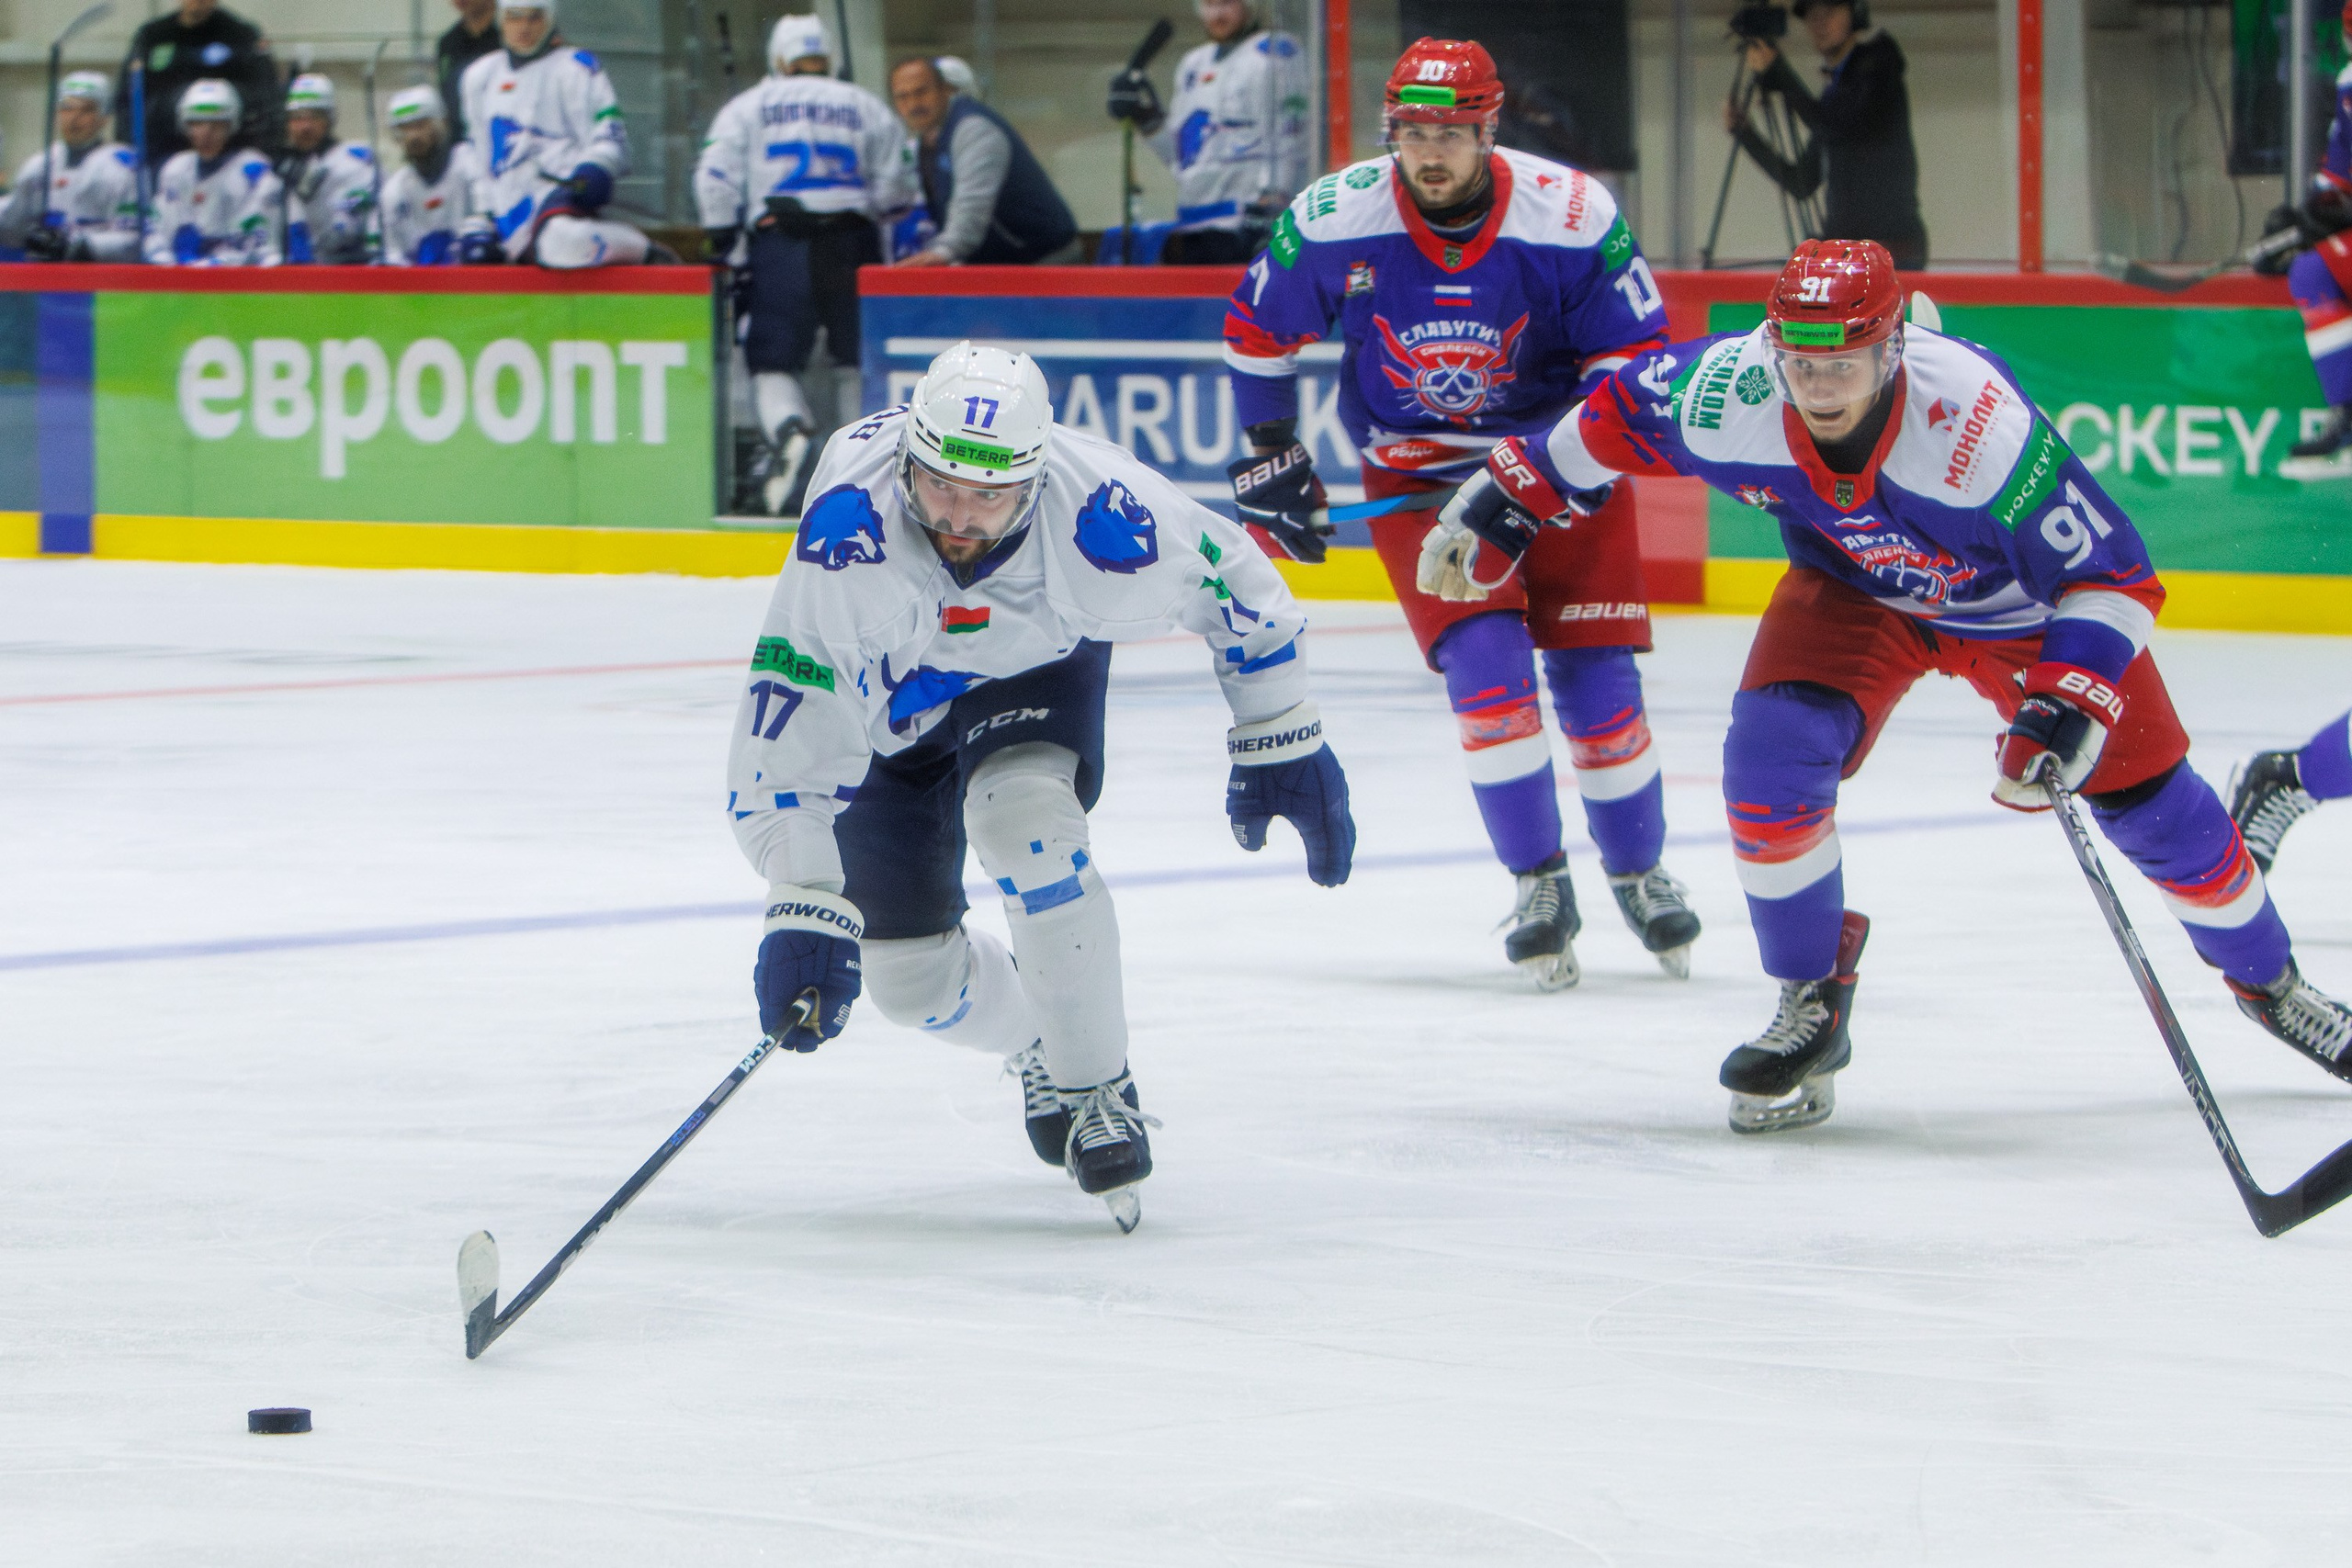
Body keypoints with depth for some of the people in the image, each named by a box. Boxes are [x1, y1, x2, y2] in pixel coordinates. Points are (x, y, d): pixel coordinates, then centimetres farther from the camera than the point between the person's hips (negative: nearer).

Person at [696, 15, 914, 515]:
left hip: (779, 244, -1)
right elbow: (896, 186, 8)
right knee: (858, 359, 15)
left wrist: (723, 246, 7)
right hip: (851, 244, 1)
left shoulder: (746, 107, 9)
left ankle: (790, 431, -26)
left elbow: (715, 178, -1)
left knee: (773, 361, 2)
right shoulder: (867, 107, 11)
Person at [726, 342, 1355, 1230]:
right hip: (889, 699, 1)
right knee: (907, 974, 1)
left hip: (1037, 669, -1)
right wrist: (805, 910, -47)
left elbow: (1237, 586, -14)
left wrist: (1282, 744, -7)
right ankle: (1038, 1046, 37)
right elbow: (791, 723, -41)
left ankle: (1096, 1089, -15)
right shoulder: (850, 527, -41)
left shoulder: (1100, 516, -35)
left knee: (1021, 816, -33)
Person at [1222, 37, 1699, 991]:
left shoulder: (1571, 217, -19)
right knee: (1485, 668, -17)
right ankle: (1538, 886, -3)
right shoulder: (1334, 222, -16)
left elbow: (1635, 348, -8)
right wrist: (1270, 456, 5)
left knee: (1595, 678, -1)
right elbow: (1257, 331, 2)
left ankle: (1640, 874, 22)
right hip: (1415, 473, 0)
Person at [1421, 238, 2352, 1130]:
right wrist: (1504, 497, -4)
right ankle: (1812, 1007, -1)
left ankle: (2266, 977, 30)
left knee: (2151, 802, 1)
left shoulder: (1980, 427, -41)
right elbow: (1621, 413, -8)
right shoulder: (1728, 396, -32)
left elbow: (2116, 576, -32)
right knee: (1771, 756, -22)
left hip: (2021, 604, -2)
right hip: (1854, 589, 2)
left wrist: (2069, 703, -43)